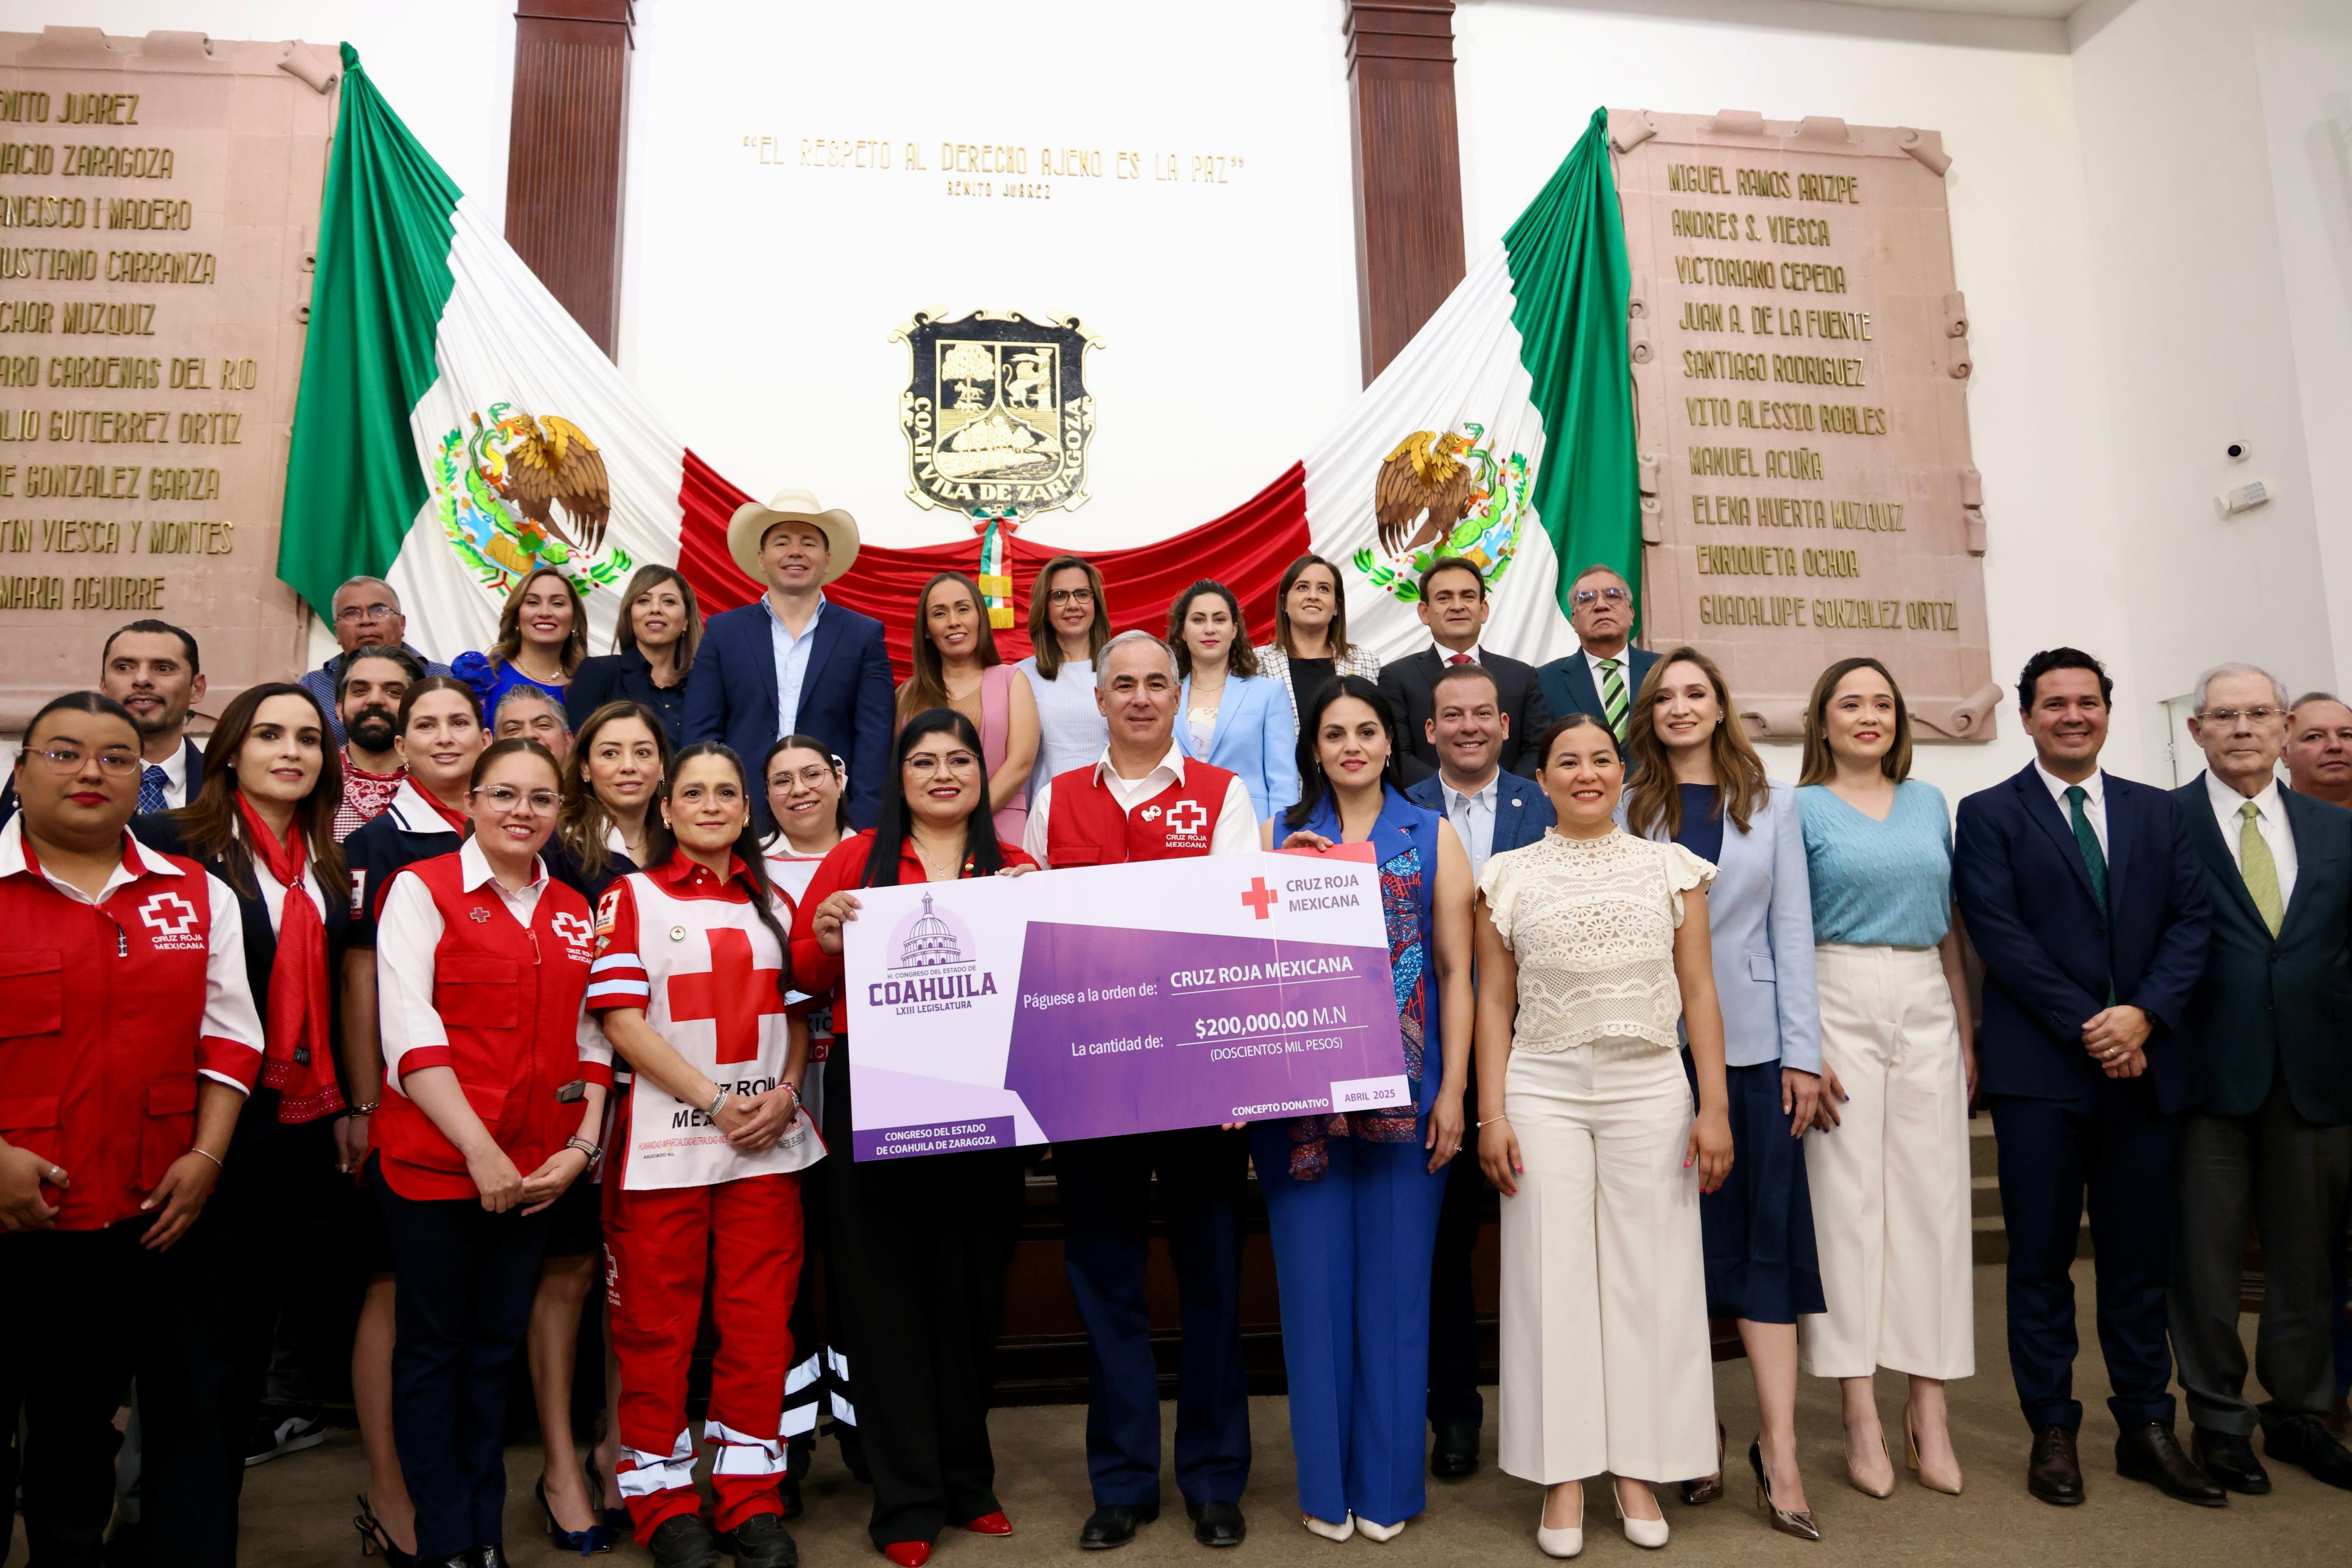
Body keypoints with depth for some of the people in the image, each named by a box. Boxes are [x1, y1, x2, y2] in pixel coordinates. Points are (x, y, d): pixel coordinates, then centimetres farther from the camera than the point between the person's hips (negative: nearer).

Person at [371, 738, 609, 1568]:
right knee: (433, 1348, 7)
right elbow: (410, 1033, -12)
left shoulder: (575, 911, 10)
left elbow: (591, 1038, 10)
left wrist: (582, 1147, -2)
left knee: (496, 1348, 14)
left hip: (535, 1172, 4)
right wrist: (481, 1152, -16)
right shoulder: (421, 889, -4)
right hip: (432, 1159, -4)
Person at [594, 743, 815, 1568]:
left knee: (759, 1321, 6)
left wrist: (784, 1092, -6)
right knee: (658, 1327, 6)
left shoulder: (771, 902, 13)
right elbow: (622, 1019, -7)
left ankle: (752, 1499, 20)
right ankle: (662, 1501, 23)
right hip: (665, 1143, -3)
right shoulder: (631, 897, 1)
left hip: (768, 1146, 3)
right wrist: (716, 1103, -14)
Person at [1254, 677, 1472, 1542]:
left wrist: (1453, 1090, -2)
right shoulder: (1280, 836, 8)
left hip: (1404, 1094, 0)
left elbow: (1455, 971, 3)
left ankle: (1388, 1482, 23)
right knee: (1314, 1280, 7)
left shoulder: (1433, 836, 6)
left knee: (1395, 1278, 7)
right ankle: (1326, 1483, 23)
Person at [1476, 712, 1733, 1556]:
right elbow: (1495, 1001, 4)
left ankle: (1638, 1467, 21)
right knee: (1552, 1277, 4)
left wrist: (1714, 1107, 0)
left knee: (1649, 1277, 5)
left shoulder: (1670, 867, 7)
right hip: (1543, 1092, 0)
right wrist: (1491, 1114, -2)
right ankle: (1563, 1476, 16)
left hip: (1650, 1090, 1)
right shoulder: (1509, 875, 5)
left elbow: (1699, 993, 6)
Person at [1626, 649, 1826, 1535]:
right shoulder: (1627, 809, 6)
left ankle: (1779, 1449, 5)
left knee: (1766, 1231, 0)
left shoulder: (1772, 807, 11)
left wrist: (1802, 1054, -1)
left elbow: (1791, 930, 6)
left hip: (1751, 1042, 1)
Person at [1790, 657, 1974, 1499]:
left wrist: (1967, 1034, 12)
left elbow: (1948, 927, 17)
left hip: (1926, 1009, 4)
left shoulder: (1929, 803, 15)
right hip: (1839, 1006, -4)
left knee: (1933, 1193, 3)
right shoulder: (1801, 808, 1)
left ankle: (1929, 1407, 12)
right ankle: (1861, 1416, 6)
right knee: (1847, 1194, -2)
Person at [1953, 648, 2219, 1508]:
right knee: (2042, 1259, 5)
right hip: (2040, 1068, -3)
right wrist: (2087, 1026, -13)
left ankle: (2146, 1428, 23)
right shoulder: (1988, 815, 1)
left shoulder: (2158, 811, 13)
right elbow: (2000, 936, -8)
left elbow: (2190, 919, 4)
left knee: (2140, 1256, 10)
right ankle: (2053, 1432, 16)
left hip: (2145, 1063, 3)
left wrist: (2145, 1013, -11)